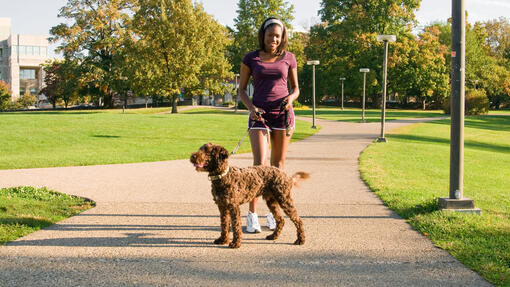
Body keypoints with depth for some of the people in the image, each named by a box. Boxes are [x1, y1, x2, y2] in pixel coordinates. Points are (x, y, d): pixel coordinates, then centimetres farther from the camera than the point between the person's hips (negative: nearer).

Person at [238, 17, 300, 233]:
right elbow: (241, 89, 7)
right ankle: (252, 215, -7)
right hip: (259, 115, -1)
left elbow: (296, 88, 13)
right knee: (259, 164, -13)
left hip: (282, 113, 1)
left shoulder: (288, 58, 6)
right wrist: (250, 107, -11)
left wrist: (291, 98, -10)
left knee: (278, 165, 5)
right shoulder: (250, 58, 4)